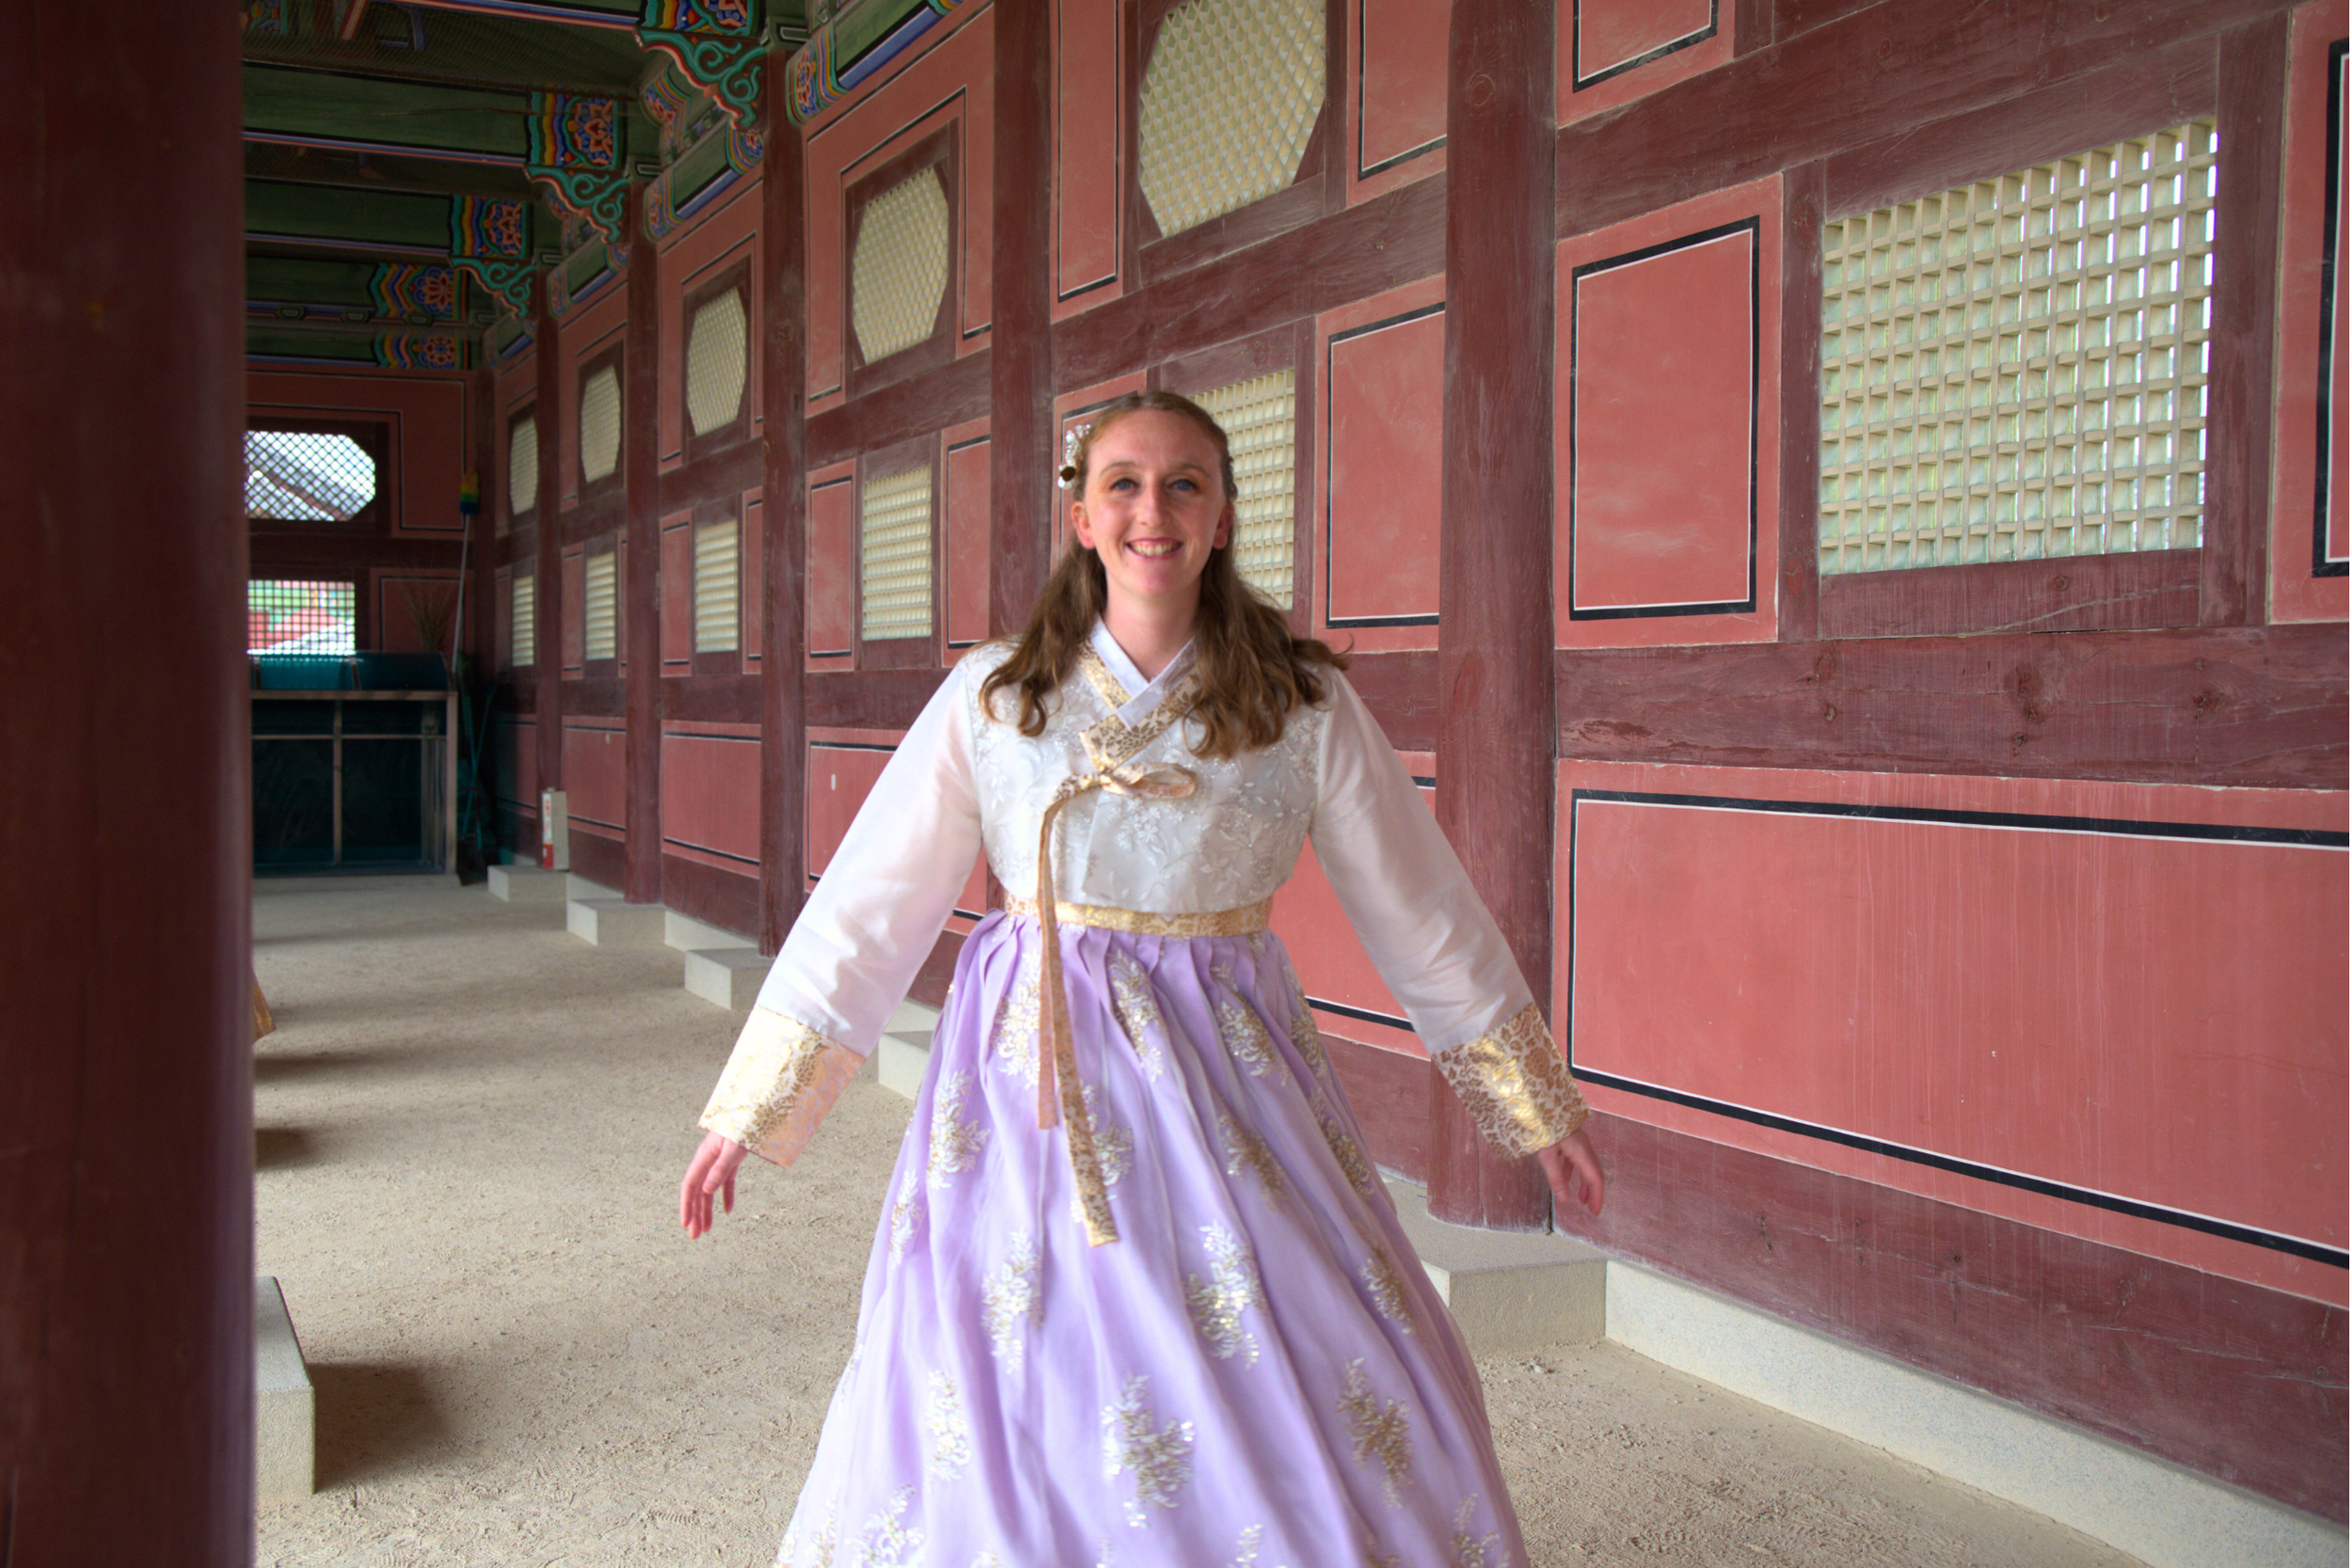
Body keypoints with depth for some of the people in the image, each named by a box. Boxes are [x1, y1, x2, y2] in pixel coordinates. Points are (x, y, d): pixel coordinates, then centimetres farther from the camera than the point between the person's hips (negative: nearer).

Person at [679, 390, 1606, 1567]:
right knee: (1005, 1412, 5)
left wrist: (1540, 1106, 11)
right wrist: (750, 1111, 3)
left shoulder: (1304, 705, -1)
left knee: (1329, 1414, 0)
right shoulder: (993, 697, -1)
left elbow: (1422, 916, 6)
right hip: (1035, 1079, 0)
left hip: (1226, 1074, 0)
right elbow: (866, 906, 2)